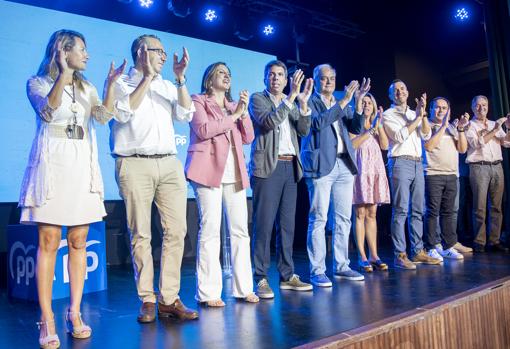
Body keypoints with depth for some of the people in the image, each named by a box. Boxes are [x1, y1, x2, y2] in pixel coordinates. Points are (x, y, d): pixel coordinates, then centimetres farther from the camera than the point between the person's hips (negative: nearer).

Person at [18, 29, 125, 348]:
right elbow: (48, 111, -13)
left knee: (78, 242, 2)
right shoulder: (38, 83, 7)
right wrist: (64, 74, -21)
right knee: (49, 242, -6)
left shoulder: (87, 88, 19)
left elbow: (104, 116, 3)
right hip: (52, 164, -4)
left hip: (83, 165, 4)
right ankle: (47, 319, -1)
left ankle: (75, 313, 9)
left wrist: (111, 83, -7)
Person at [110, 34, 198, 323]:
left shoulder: (168, 87, 20)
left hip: (170, 164, 4)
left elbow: (186, 115, 6)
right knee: (141, 234, -1)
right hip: (136, 165, -4)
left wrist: (181, 78, -3)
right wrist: (147, 76, -8)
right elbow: (123, 113, -11)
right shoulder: (121, 83, 8)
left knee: (176, 231, -3)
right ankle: (147, 300, 9)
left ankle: (169, 299, 5)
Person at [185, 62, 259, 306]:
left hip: (234, 173, 6)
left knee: (240, 229, 3)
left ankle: (243, 288, 11)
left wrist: (243, 112, -1)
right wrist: (233, 115, -6)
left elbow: (248, 138, 13)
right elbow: (203, 130, -11)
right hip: (209, 171, -6)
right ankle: (208, 293, -3)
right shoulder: (198, 101, 8)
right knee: (210, 229, -9)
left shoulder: (234, 105, 24)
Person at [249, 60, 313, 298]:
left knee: (287, 224, 7)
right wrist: (291, 97, -17)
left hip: (290, 167, 6)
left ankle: (287, 276, 15)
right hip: (268, 167, -5)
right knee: (264, 224, -6)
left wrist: (303, 103, -4)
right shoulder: (257, 99, 4)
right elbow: (269, 122, -15)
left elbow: (303, 131, 7)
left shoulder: (291, 104, 20)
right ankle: (261, 279, 0)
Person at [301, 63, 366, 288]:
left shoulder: (342, 105, 20)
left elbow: (356, 128, 8)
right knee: (318, 218, -5)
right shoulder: (310, 102, 3)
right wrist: (344, 101, -16)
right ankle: (317, 271, 1)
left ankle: (341, 266, 18)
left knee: (344, 218, 8)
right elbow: (318, 122, -17)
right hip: (322, 165, -6)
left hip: (344, 165, 7)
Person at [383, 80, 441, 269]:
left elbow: (426, 135, 7)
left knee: (418, 210, 7)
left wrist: (423, 113, -4)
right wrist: (417, 117, -6)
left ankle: (418, 251, 14)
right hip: (400, 163, -6)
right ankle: (400, 255, -8)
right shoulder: (388, 115, 3)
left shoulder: (414, 114, 20)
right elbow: (399, 136, -11)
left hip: (418, 163, 6)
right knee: (400, 210, -9)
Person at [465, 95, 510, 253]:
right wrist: (495, 130, -10)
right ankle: (479, 242, -4)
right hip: (479, 167, -5)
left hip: (497, 167, 5)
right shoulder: (469, 125, 6)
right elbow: (477, 143, -9)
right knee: (480, 207, -7)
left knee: (496, 206, 2)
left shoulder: (495, 124, 20)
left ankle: (494, 241, 6)